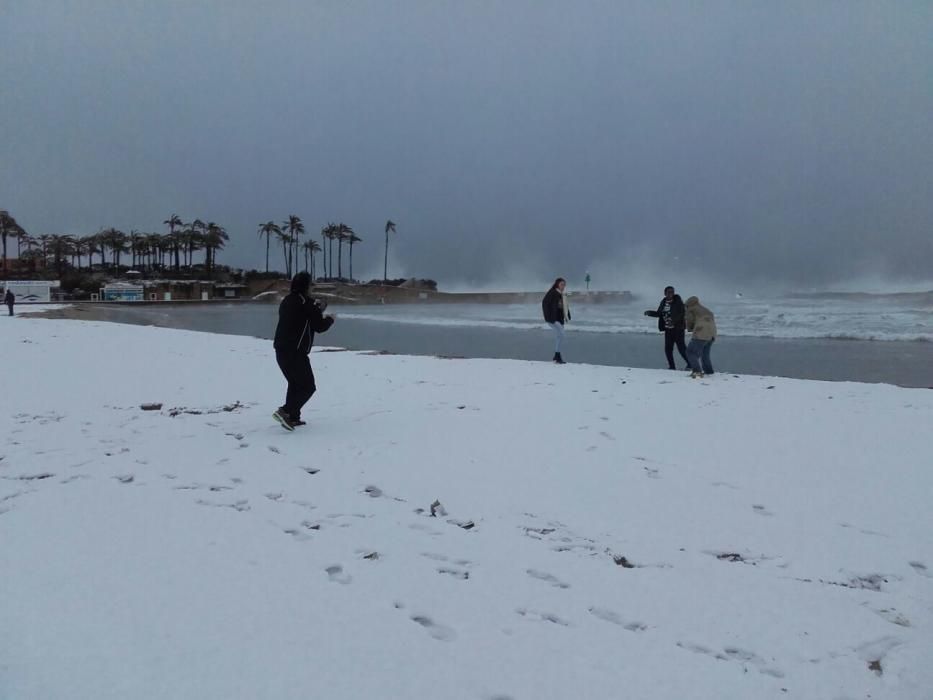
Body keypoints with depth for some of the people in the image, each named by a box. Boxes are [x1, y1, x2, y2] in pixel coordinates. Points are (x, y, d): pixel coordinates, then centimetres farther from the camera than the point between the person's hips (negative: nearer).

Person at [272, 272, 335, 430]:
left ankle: (292, 417, 21)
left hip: (281, 351, 9)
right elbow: (319, 326, -9)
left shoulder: (286, 301, 15)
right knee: (308, 387, -1)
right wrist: (330, 319, 11)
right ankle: (285, 411, -14)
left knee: (295, 383, 22)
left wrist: (316, 309, 26)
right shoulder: (306, 302, -11)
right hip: (296, 353, -9)